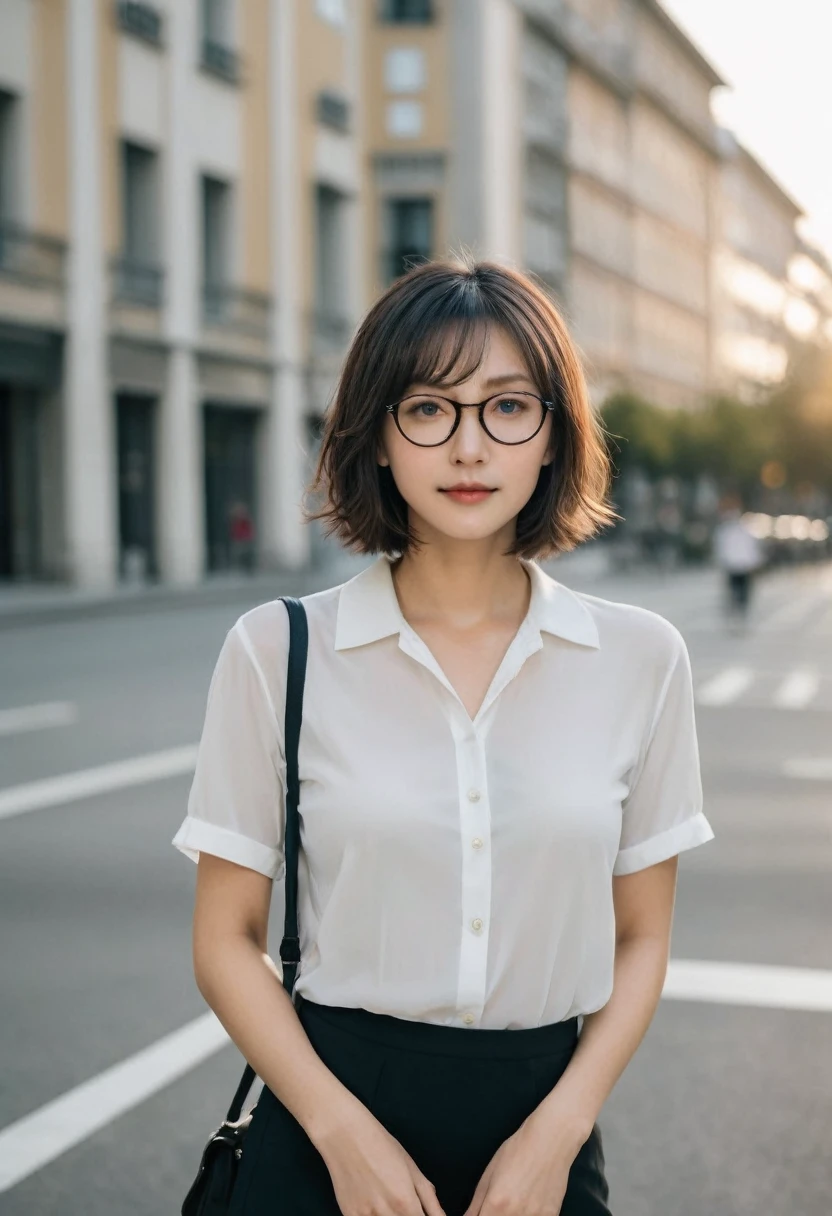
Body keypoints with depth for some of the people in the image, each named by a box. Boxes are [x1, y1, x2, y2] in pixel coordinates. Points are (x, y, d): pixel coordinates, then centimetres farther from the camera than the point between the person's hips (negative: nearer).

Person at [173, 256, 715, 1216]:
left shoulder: (639, 658, -3)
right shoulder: (277, 652, -7)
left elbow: (640, 939, 3)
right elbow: (227, 940, -3)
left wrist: (559, 1130, -8)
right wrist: (344, 1132, -12)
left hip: (543, 1119, 2)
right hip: (332, 1125, -1)